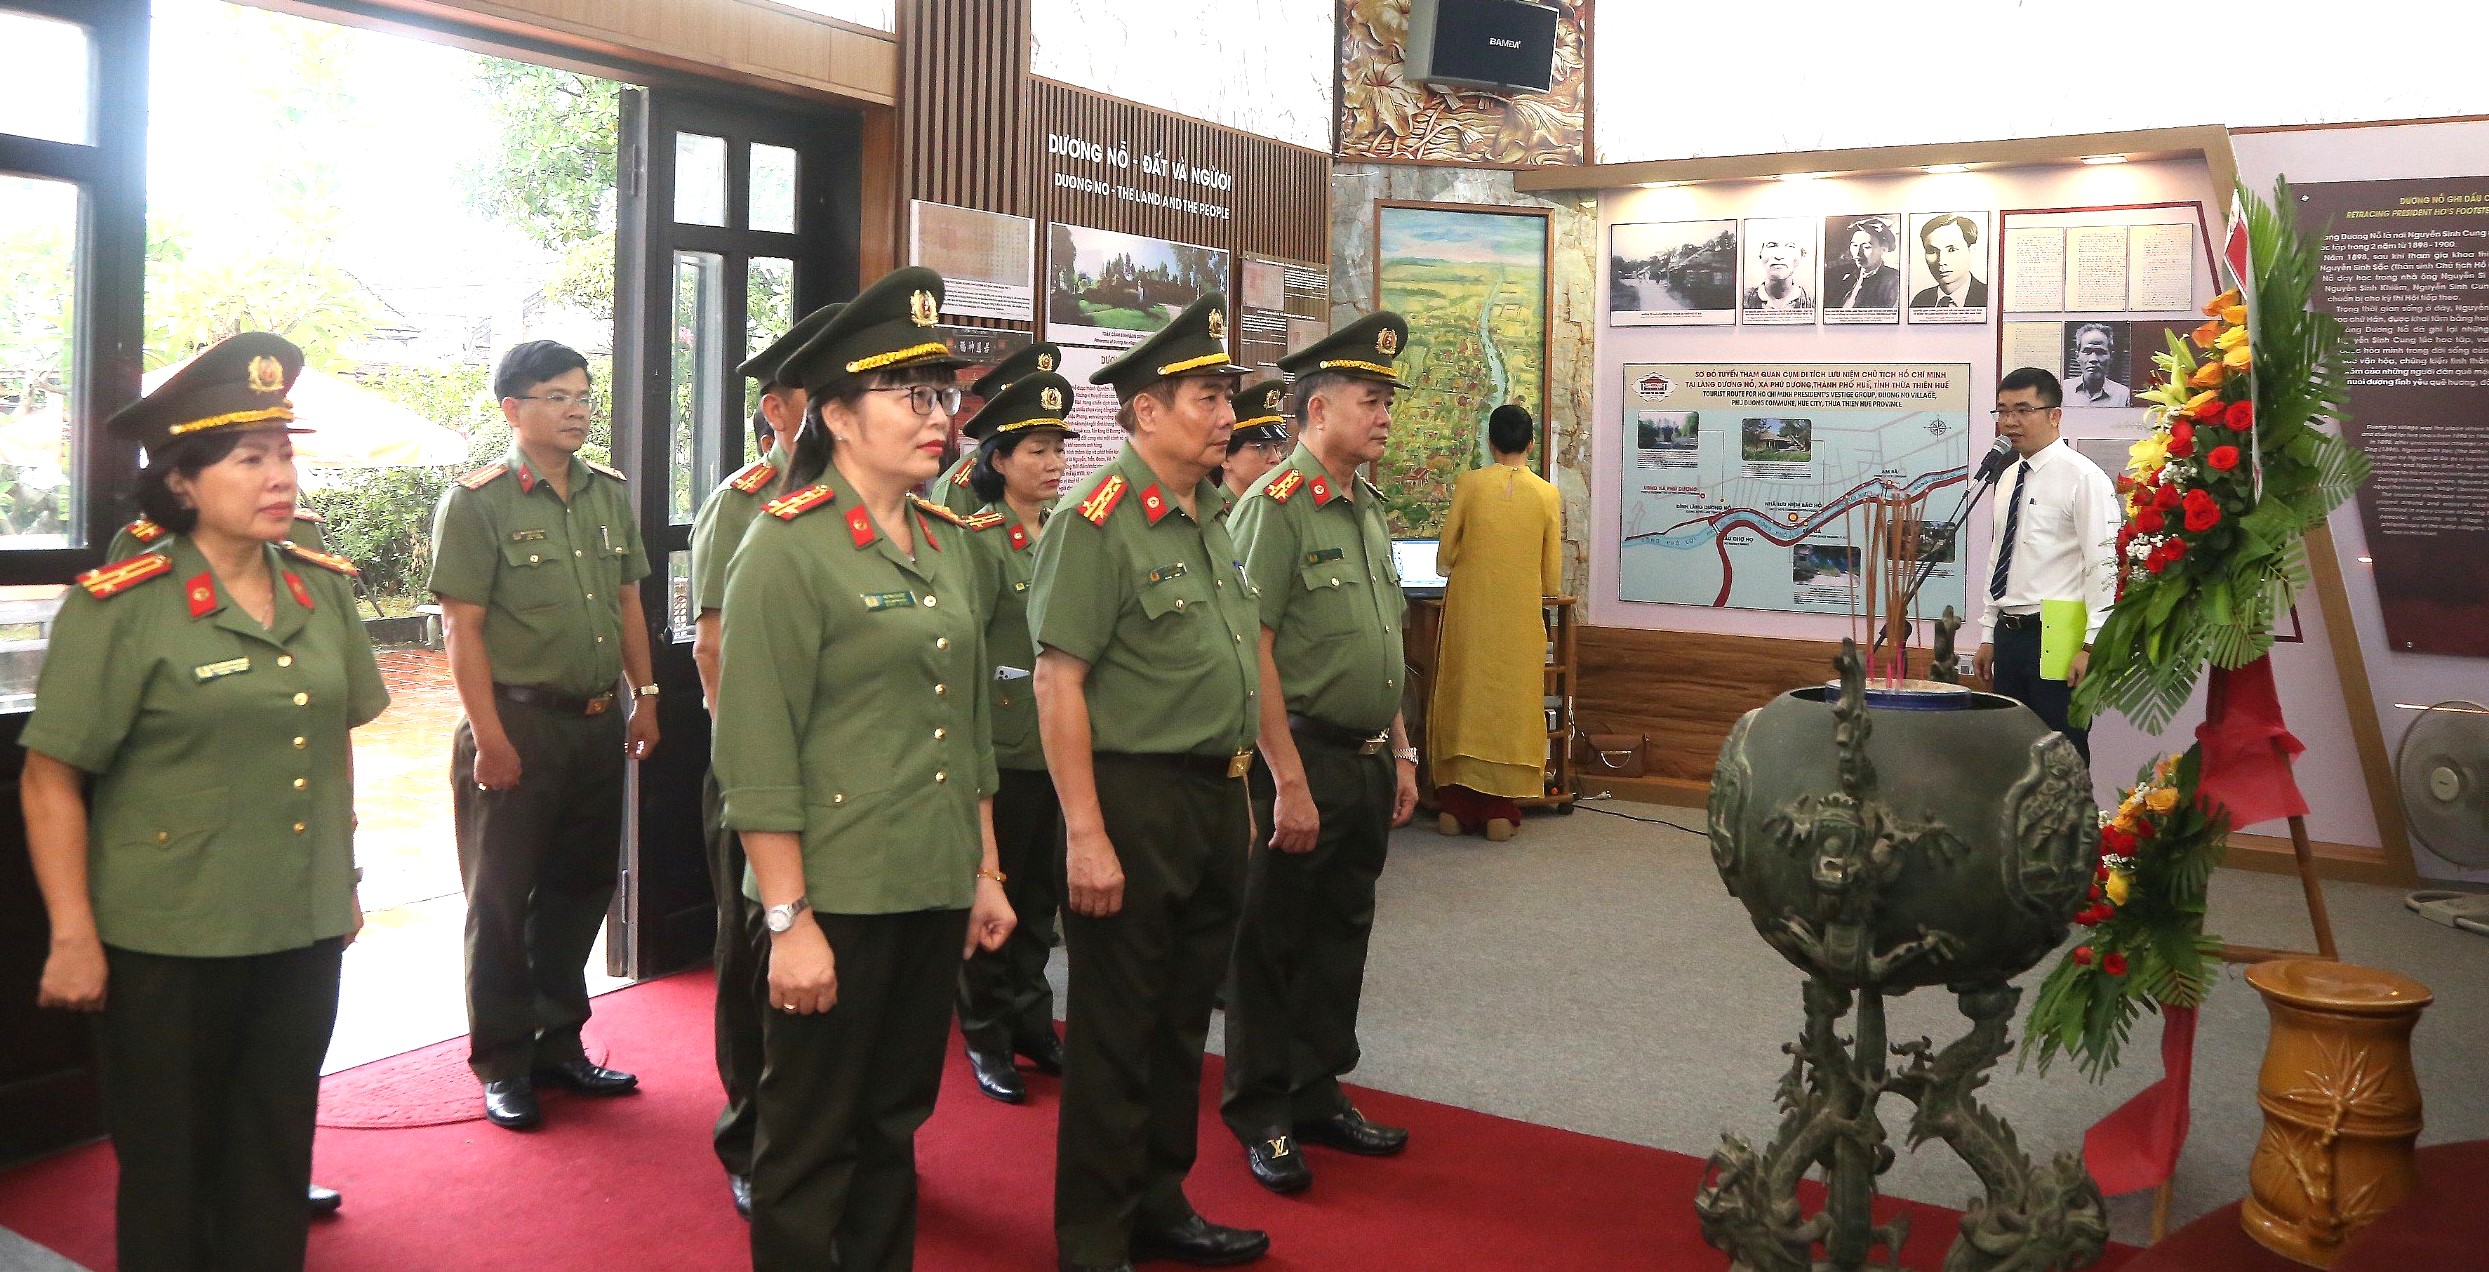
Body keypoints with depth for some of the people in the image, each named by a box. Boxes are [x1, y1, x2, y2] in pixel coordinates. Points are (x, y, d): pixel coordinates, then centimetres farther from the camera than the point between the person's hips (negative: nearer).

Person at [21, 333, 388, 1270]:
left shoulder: (326, 590, 3)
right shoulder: (119, 608, -12)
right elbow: (51, 781, -10)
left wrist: (345, 880, 16)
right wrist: (73, 938, -12)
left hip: (305, 934, 5)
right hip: (167, 946, -5)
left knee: (277, 1161, 16)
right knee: (168, 1173, 11)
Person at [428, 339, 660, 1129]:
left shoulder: (610, 495, 9)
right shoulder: (476, 503, -8)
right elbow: (462, 627, -11)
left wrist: (644, 696, 10)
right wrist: (489, 735, -15)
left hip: (598, 723, 6)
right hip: (518, 723, -6)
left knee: (582, 886, 14)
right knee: (502, 898, 5)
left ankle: (557, 1043, 29)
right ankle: (503, 1065, 17)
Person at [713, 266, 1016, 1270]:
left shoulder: (947, 541, 9)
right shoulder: (786, 548, -12)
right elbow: (756, 755, -15)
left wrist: (985, 870, 14)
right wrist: (789, 922, -16)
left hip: (936, 892, 6)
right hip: (838, 896, -6)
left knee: (894, 1123, 18)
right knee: (813, 1144, 8)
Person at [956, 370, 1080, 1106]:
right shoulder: (978, 540, -9)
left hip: (1063, 744, 6)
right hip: (1002, 747, -6)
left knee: (1042, 892, 15)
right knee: (992, 895, 5)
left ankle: (1032, 1021, 28)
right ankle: (986, 1038, 17)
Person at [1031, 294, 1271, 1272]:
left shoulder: (1211, 517, 12)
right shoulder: (1099, 521, -14)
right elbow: (1058, 684, -18)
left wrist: (1241, 785, 17)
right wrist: (1085, 835, -21)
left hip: (1214, 798, 8)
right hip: (1135, 798, -8)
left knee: (1183, 1018, 18)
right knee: (1116, 1036, 3)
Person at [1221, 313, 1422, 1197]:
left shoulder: (1369, 509, 13)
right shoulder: (1276, 506, -13)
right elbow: (1251, 653, -19)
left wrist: (1400, 752, 17)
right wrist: (1290, 782, -20)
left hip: (1367, 763, 8)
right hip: (1301, 759, -8)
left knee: (1342, 937, 16)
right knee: (1274, 943, 4)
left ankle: (1319, 1096, 29)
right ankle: (1261, 1115, 17)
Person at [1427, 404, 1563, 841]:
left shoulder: (1469, 484, -4)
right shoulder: (1547, 494, -3)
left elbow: (1443, 558, 1)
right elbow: (1552, 580, 1)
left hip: (1468, 613, 0)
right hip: (1519, 618, 0)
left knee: (1463, 697, 9)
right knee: (1511, 703, 8)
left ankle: (1456, 808, 13)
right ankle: (1500, 812, 8)